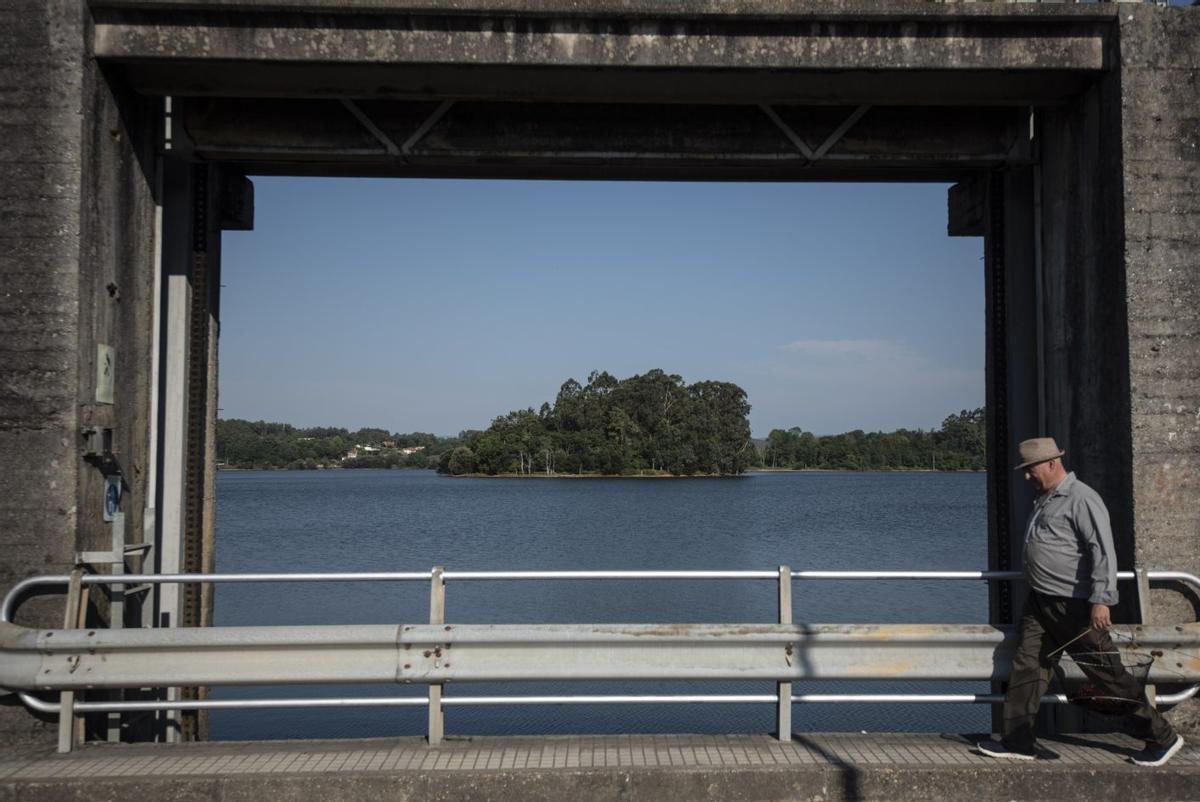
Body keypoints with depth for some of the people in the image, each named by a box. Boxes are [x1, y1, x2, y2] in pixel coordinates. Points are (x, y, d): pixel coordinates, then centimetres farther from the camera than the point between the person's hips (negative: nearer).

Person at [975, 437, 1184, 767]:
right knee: (1026, 666, 5)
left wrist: (1101, 599, -25)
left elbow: (1103, 551, -20)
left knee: (1108, 674, 0)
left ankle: (1162, 737, 15)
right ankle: (1017, 742, 10)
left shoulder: (1081, 499, -14)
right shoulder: (1044, 500, 15)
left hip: (1075, 606, -9)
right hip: (1040, 603, 9)